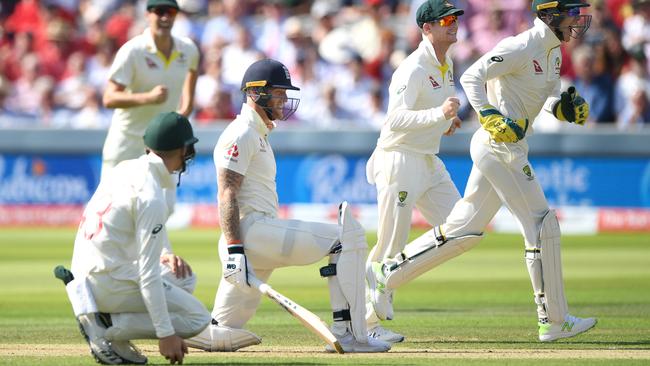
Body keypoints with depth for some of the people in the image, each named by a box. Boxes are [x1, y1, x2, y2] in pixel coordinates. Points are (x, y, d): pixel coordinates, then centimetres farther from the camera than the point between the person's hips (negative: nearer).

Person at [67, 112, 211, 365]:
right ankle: (106, 328, -9)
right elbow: (147, 274, -22)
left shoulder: (125, 169, 7)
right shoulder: (151, 197, -20)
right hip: (109, 282, -9)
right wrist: (165, 334, -20)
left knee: (184, 277, 22)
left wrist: (164, 253, 6)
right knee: (197, 318, -4)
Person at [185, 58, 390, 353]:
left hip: (262, 233, 11)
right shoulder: (242, 133, -7)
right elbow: (226, 195, -17)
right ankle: (349, 334, -14)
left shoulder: (259, 135, 26)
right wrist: (234, 251, -25)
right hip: (250, 230, -11)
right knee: (347, 236, -12)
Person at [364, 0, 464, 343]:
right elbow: (396, 119, -30)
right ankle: (369, 321, 3)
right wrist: (439, 114, -41)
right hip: (399, 161, -9)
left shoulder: (446, 66, 11)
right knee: (390, 246, -6)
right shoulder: (413, 69, -18)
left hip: (429, 163, 9)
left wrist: (446, 122, 8)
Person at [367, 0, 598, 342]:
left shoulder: (553, 52, 14)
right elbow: (471, 77, -19)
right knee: (542, 225, -8)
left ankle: (389, 271, 18)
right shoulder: (520, 48, -15)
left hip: (509, 145, 10)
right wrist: (492, 119, -28)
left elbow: (548, 95, 23)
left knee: (464, 229, 12)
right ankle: (554, 321, -4)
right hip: (499, 146, -10)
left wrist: (564, 106, 1)